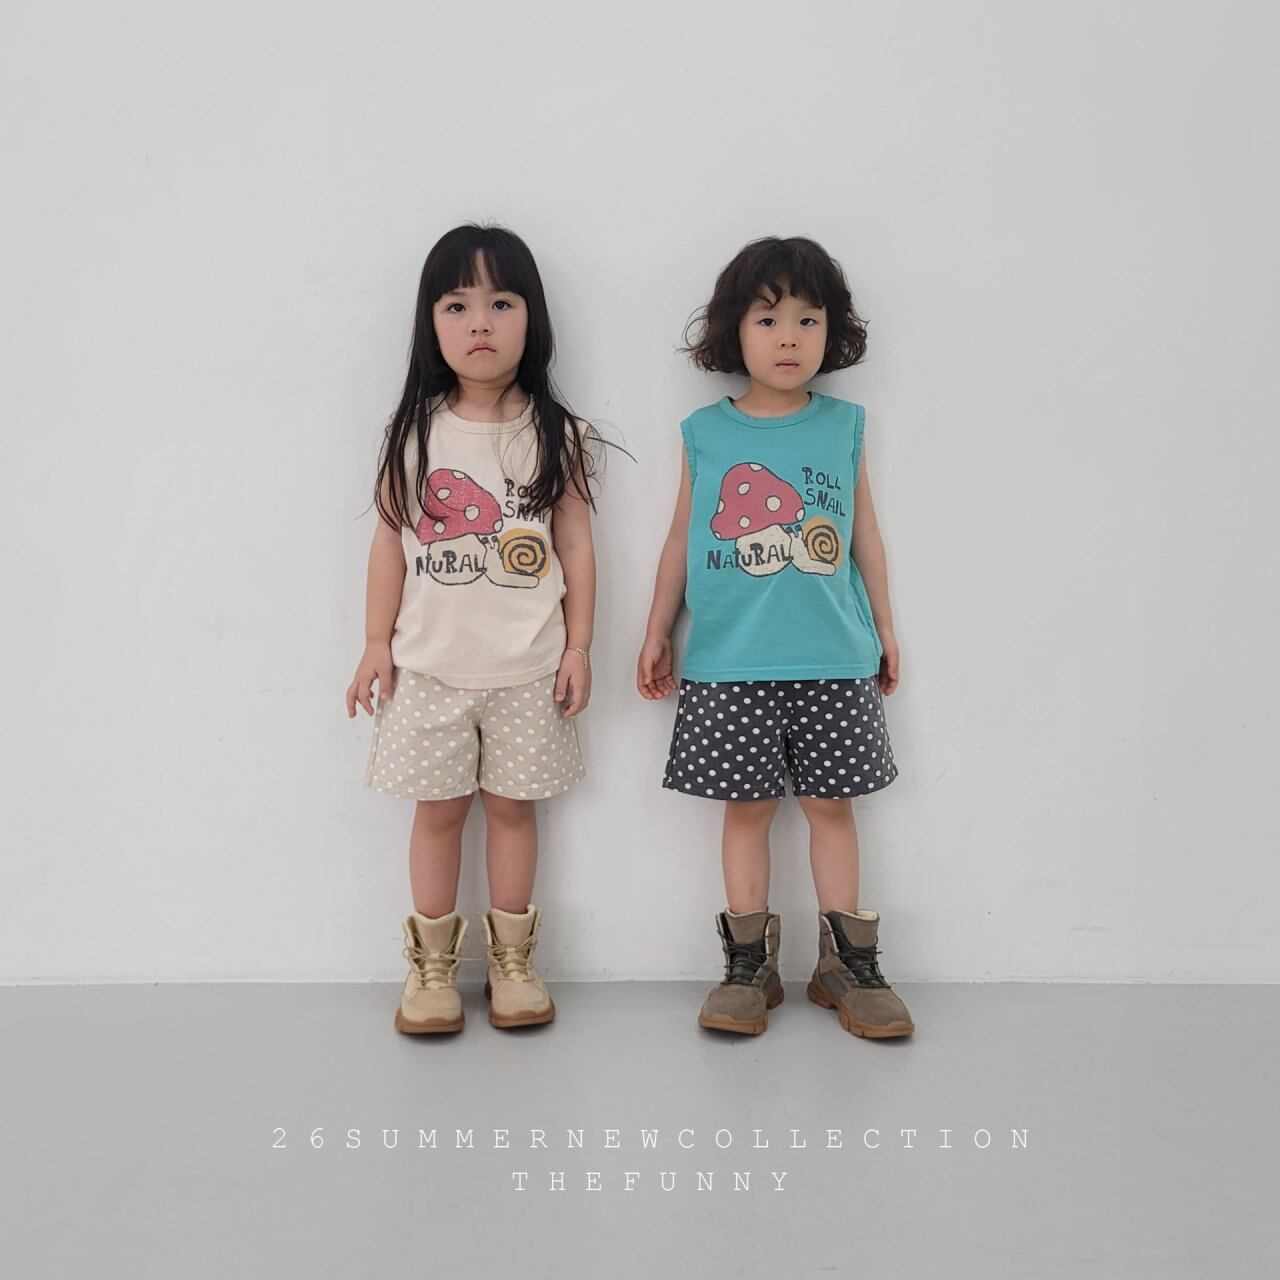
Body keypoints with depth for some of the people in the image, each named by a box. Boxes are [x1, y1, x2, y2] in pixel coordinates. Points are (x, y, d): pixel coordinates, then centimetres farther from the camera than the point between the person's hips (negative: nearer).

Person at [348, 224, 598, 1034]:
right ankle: (433, 965, 25)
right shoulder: (414, 433, 0)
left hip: (528, 668, 0)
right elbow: (391, 541, 4)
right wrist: (378, 644, 2)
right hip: (431, 665, 1)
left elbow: (576, 545, 1)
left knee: (512, 805, 9)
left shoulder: (556, 436, -1)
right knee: (438, 809, 9)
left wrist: (579, 647, -2)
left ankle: (512, 958, 26)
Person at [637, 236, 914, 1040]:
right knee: (746, 807, 7)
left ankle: (845, 961, 22)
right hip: (729, 666, 0)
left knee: (832, 803, 8)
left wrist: (885, 627, 15)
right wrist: (657, 632, 11)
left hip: (834, 661, 1)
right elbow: (682, 538, 9)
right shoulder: (706, 433, 3)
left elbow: (865, 533, 12)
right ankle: (751, 964, 20)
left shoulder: (844, 425, 5)